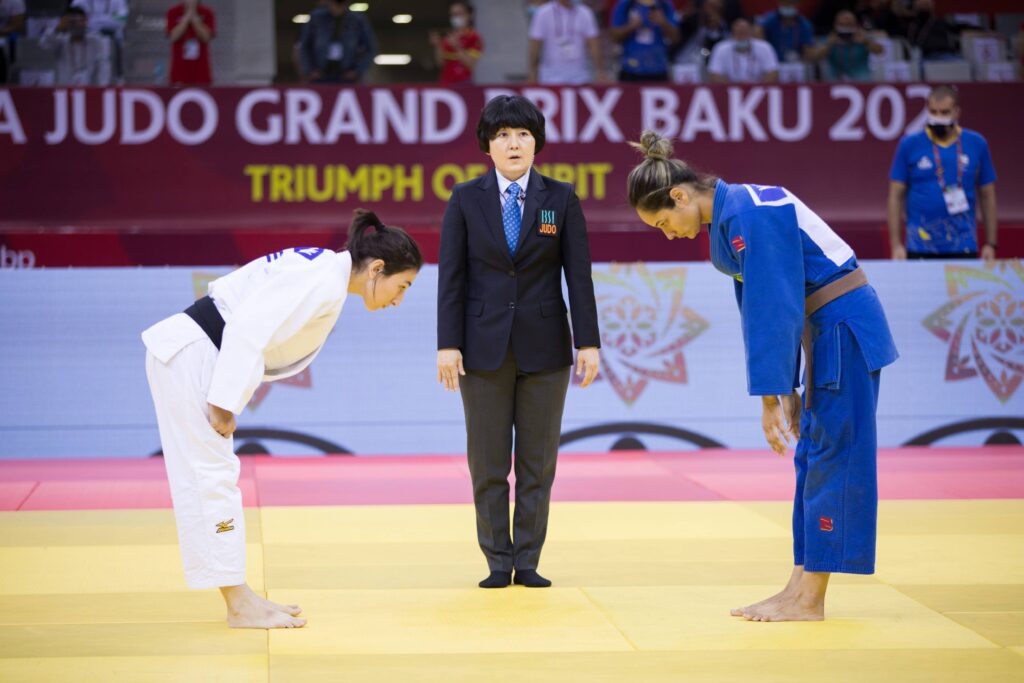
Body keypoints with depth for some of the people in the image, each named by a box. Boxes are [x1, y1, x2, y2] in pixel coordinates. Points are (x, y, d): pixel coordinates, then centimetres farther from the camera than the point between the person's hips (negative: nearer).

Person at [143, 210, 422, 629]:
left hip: (190, 356, 10)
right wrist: (226, 402, -21)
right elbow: (249, 328, -25)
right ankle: (239, 606, -1)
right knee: (212, 475, -6)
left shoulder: (326, 275, 12)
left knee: (206, 478, 12)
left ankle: (239, 598, 17)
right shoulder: (324, 280, -18)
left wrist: (227, 402, 11)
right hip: (190, 355, -10)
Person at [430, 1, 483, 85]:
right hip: (446, 83, 6)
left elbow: (471, 64, -12)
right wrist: (437, 46, -3)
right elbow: (441, 62, 13)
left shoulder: (474, 38, -5)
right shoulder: (447, 37, 13)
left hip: (463, 83, -6)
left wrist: (457, 47, -23)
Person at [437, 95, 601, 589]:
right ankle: (498, 562, 13)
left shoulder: (561, 199, 2)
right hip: (484, 347, 0)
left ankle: (528, 561, 13)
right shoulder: (466, 200, 1)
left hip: (544, 346, 0)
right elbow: (451, 276, -1)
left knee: (538, 461, 5)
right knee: (487, 463, 3)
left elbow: (579, 275, 0)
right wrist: (448, 345, -7)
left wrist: (588, 342, -5)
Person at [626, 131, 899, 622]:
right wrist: (787, 389, 15)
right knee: (813, 461, 10)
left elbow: (773, 310, -23)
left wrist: (771, 397, -20)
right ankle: (801, 589, 15)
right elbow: (758, 308, 14)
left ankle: (809, 601, -2)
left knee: (831, 459, -6)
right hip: (827, 334, 10)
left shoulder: (750, 216, -21)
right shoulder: (728, 217, 10)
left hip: (846, 331, -10)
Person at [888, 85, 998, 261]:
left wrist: (990, 244, 6)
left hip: (963, 247, 1)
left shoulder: (976, 144, 5)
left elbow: (987, 196, 10)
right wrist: (896, 245, -3)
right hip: (919, 249, -1)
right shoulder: (909, 145, 2)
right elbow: (896, 196, 3)